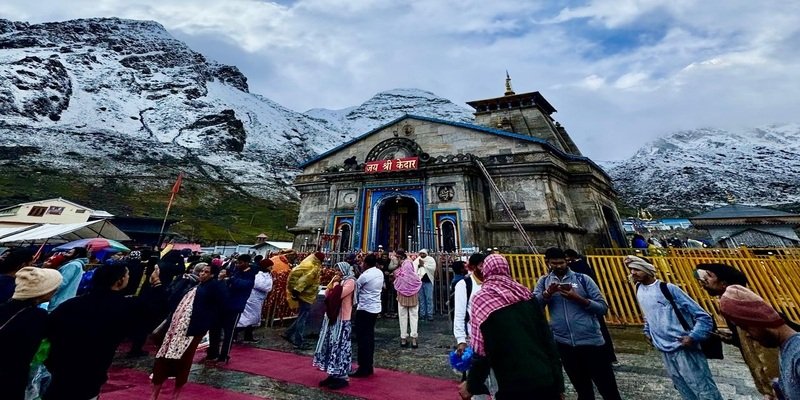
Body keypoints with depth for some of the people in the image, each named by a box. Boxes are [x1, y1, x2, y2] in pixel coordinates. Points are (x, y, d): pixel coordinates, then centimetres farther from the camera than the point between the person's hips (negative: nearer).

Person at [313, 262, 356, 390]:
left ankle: (342, 377, 14)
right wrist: (332, 282, -2)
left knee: (339, 345, 0)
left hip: (342, 319, -8)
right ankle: (333, 374, 28)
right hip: (331, 317, 8)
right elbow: (327, 294, 8)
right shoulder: (337, 280, 11)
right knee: (330, 344, 14)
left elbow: (338, 295, -24)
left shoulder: (350, 281, -14)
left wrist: (337, 283, -10)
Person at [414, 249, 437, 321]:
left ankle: (429, 315, 7)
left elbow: (433, 268, -14)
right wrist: (419, 265, -14)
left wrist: (423, 265, -13)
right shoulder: (417, 260, 9)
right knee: (421, 299, 9)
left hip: (428, 281, -3)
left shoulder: (431, 259, 1)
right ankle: (422, 315, 19)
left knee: (429, 299, -2)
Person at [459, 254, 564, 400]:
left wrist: (472, 386, 4)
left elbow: (481, 351, -10)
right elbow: (548, 339, 6)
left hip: (515, 385, -4)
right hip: (547, 380, 5)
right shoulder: (525, 295, 5)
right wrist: (558, 383, 14)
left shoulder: (480, 299, -9)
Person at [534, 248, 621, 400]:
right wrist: (547, 293, -27)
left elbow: (603, 308, -4)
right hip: (564, 345, 1)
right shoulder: (544, 282, 1)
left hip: (591, 342, -1)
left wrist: (578, 298, -20)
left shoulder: (582, 278, -2)